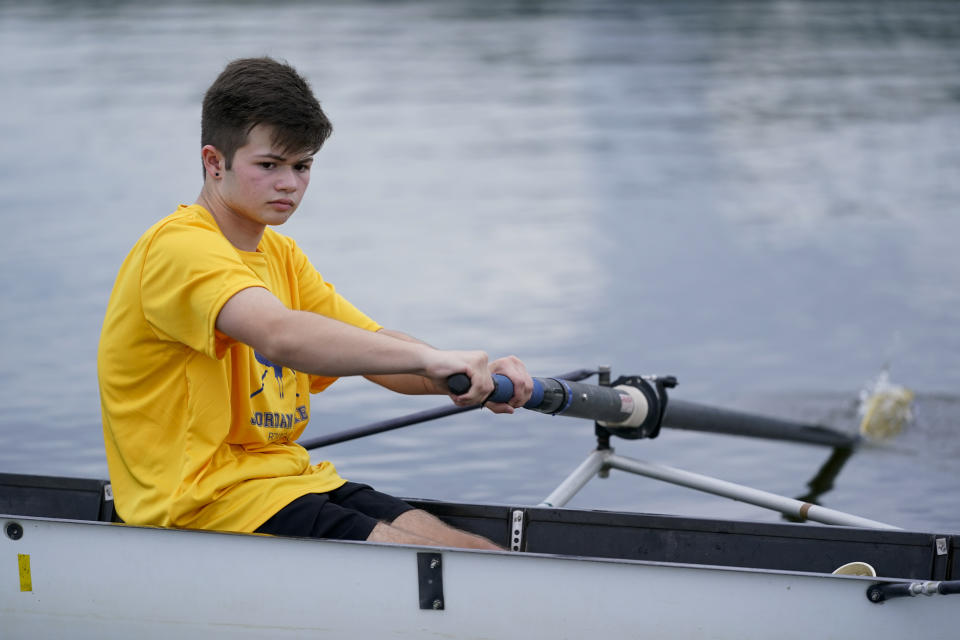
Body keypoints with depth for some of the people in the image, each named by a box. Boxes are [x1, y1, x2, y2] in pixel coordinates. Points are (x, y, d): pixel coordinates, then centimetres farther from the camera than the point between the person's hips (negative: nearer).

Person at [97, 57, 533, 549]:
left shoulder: (280, 256, 20)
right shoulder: (181, 247, -14)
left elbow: (375, 346, 10)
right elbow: (280, 336, -32)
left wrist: (478, 375, -10)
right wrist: (429, 358, -39)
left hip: (286, 478, 9)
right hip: (202, 494, -9)